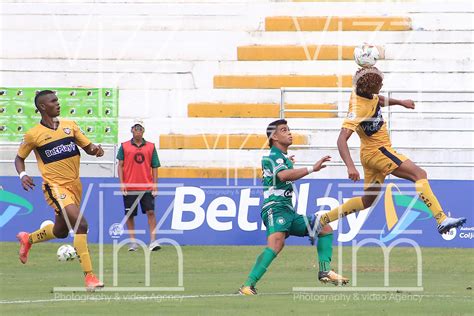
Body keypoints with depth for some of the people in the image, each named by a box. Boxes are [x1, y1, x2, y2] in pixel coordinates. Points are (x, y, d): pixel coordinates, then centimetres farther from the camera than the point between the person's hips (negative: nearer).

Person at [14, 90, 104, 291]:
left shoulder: (69, 126, 6)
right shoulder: (33, 135, -5)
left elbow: (88, 147, 11)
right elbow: (19, 158, 8)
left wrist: (95, 149, -12)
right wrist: (22, 175, -12)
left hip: (74, 184, 6)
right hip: (55, 187, -6)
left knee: (61, 231, 20)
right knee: (81, 224, -24)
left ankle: (28, 239, 51)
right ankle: (89, 277, -22)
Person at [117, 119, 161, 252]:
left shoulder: (150, 147, 9)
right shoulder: (124, 146, 6)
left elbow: (154, 167, 9)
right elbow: (120, 165, 5)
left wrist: (155, 184, 2)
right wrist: (122, 183, -5)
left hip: (147, 187, 0)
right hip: (129, 188, 0)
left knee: (150, 212, -11)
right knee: (130, 215, 3)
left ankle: (153, 241, -13)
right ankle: (133, 242, 12)